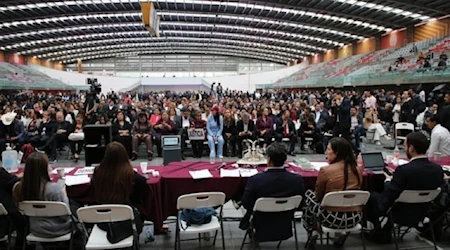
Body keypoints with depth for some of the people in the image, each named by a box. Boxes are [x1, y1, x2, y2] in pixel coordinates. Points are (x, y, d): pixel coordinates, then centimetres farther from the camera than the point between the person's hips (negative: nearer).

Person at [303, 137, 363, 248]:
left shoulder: (325, 170, -16)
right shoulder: (358, 170, 0)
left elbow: (318, 196, 0)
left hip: (332, 218, -5)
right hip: (355, 218, 5)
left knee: (308, 195, 19)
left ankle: (312, 233, 23)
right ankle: (342, 232, 29)